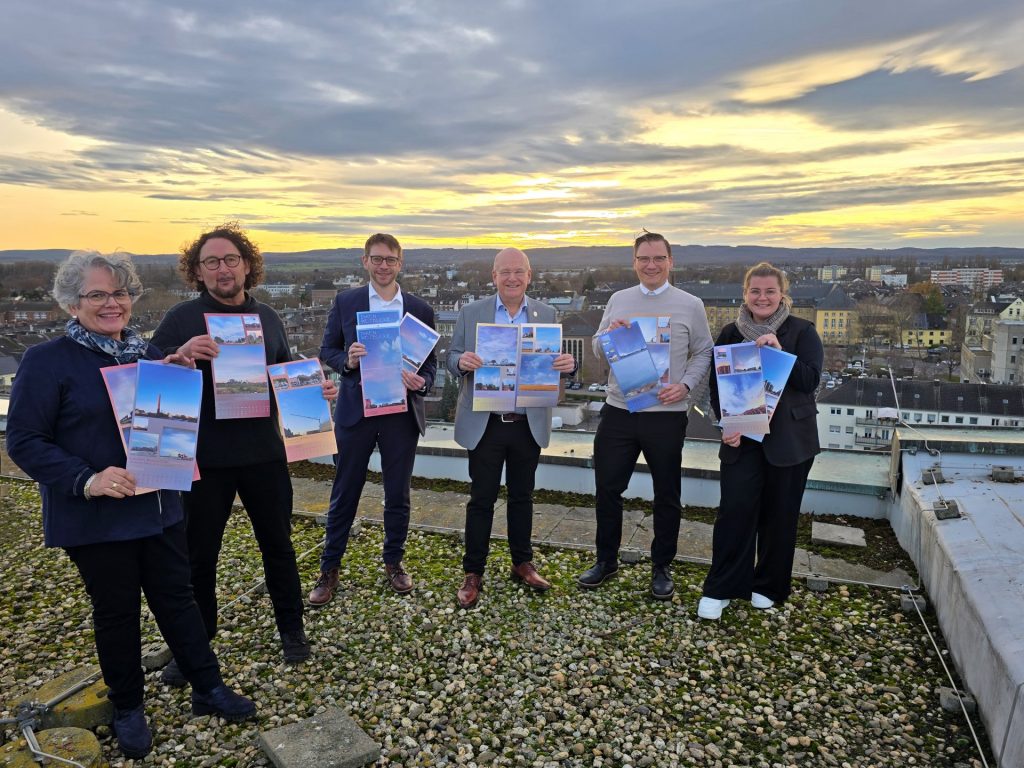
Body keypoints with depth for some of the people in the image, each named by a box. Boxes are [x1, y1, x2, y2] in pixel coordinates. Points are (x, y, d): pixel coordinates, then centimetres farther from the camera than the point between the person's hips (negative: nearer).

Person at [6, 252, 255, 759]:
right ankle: (127, 708, 33)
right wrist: (86, 479, -25)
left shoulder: (147, 353, 7)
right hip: (95, 520, -4)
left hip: (157, 505, 4)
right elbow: (24, 441, -12)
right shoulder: (47, 360, -9)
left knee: (177, 597, 13)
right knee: (116, 612, 11)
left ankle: (208, 689, 28)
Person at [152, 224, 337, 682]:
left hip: (264, 452, 3)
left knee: (278, 543, 15)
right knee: (199, 554, 12)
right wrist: (180, 355, -29)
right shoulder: (182, 318, -6)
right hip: (203, 457, -2)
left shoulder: (268, 318, 5)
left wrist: (316, 389, -4)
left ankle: (291, 628, 34)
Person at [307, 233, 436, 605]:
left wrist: (422, 382, -15)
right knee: (344, 494, 9)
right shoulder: (345, 302, 2)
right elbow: (327, 349, 5)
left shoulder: (420, 308, 4)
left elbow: (430, 359, 5)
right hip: (356, 410, -1)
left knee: (398, 494, 12)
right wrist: (346, 361, -16)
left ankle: (394, 562, 31)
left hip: (401, 413, 1)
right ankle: (329, 569, 24)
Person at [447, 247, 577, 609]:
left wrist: (568, 364, -20)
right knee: (482, 498, 6)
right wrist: (462, 362, -22)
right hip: (485, 424, -2)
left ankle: (523, 563, 32)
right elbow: (452, 358, 2)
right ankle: (473, 573, 20)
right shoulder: (471, 313, 0)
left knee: (522, 495, 16)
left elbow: (555, 361, 4)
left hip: (529, 424, 2)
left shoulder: (546, 315, 4)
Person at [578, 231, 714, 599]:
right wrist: (610, 334, -12)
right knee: (607, 488, 9)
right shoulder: (618, 300, 7)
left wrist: (685, 385, -14)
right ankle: (606, 560, 28)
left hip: (666, 414, -2)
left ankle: (662, 567, 28)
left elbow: (703, 353, 3)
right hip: (618, 412, 2)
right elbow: (597, 348, 10)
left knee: (666, 495, 10)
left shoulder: (690, 305, 0)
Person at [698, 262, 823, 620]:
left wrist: (779, 352, -24)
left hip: (789, 439, 0)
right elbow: (717, 385, 2)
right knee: (734, 509, -5)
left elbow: (811, 380, -11)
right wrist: (727, 424, -13)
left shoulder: (802, 331, 0)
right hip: (742, 437, 1)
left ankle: (768, 586, 27)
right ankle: (719, 589, 8)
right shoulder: (730, 334, 5)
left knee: (780, 513, 8)